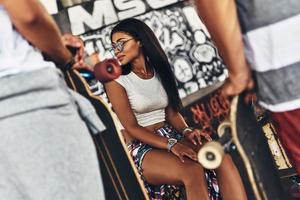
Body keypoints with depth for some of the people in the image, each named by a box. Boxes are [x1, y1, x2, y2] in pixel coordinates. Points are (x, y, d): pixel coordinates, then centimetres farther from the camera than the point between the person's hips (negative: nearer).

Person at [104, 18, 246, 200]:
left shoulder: (159, 70, 13)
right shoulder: (115, 80, -4)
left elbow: (172, 112, 10)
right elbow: (131, 127, -11)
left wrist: (186, 131, -12)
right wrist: (171, 144, -22)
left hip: (171, 135, 5)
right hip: (143, 147, -5)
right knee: (193, 171, -34)